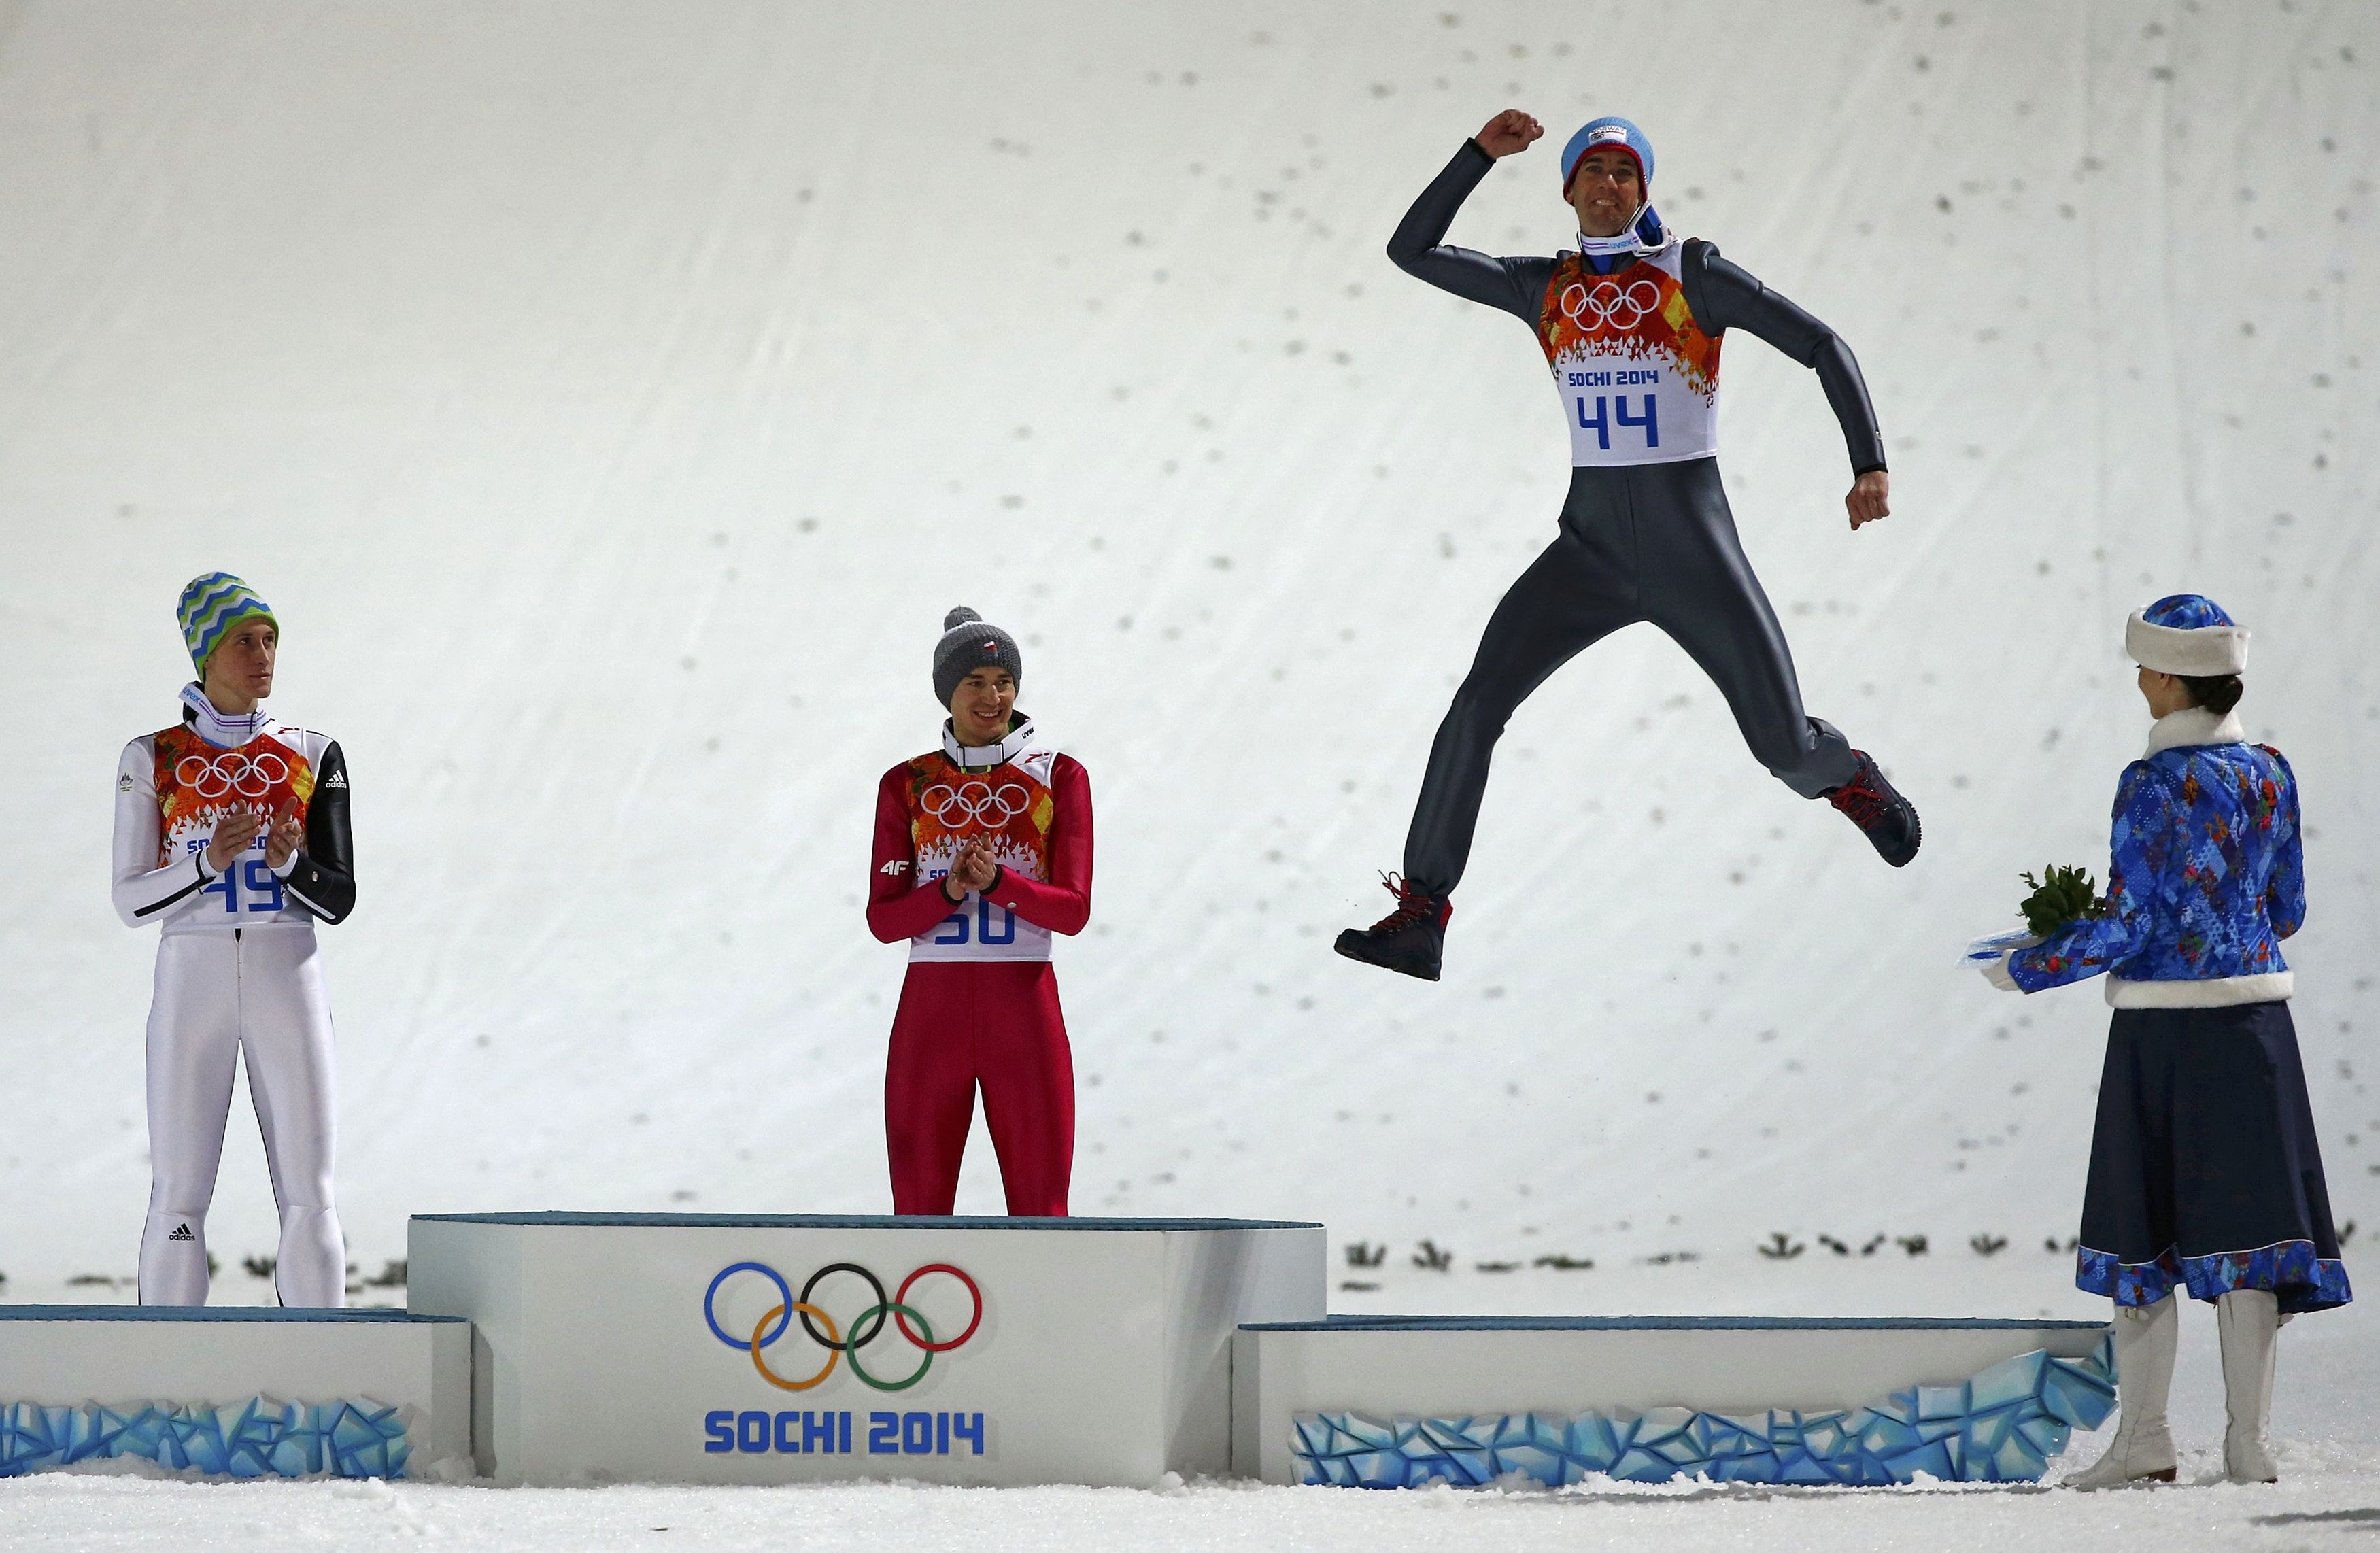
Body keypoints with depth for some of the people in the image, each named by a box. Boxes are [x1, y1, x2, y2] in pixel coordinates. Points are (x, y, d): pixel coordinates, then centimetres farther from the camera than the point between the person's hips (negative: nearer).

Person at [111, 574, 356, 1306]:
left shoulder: (312, 757, 7)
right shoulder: (152, 760, 5)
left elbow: (339, 900, 5)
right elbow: (131, 900, 1)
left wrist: (290, 863, -16)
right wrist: (208, 862, -17)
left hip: (288, 982, 1)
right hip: (190, 981, -1)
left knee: (309, 1197, -4)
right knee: (179, 1198, -4)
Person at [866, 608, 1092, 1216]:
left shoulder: (1060, 777, 4)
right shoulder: (907, 785, 8)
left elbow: (1073, 910, -3)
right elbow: (884, 919, 3)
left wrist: (997, 880, -19)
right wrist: (949, 890, -15)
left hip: (1023, 1006, -1)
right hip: (931, 1011, 1)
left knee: (1040, 1207, -3)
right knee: (918, 1210, 1)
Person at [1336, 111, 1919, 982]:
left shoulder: (1692, 274, -5)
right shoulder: (1545, 289, 7)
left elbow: (1821, 347, -6)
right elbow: (1412, 250, 7)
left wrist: (1870, 466, -17)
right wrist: (1482, 153, -2)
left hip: (1695, 550, -3)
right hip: (1591, 547, 3)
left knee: (1788, 752, -2)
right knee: (1476, 707, -14)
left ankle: (1848, 779, 37)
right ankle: (1421, 916, -7)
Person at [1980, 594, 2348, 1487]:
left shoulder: (2154, 785, -13)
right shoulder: (2270, 774, 6)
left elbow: (2126, 927, -14)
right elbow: (2286, 912, 12)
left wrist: (2023, 970, -3)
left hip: (2163, 1022, -5)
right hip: (2255, 1016, 5)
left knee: (2143, 1225, 5)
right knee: (2240, 1219, 6)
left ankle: (2145, 1438, 8)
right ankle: (2247, 1440, 2)